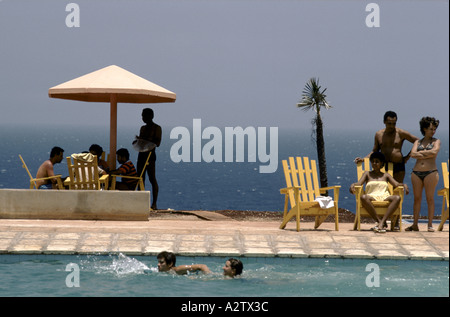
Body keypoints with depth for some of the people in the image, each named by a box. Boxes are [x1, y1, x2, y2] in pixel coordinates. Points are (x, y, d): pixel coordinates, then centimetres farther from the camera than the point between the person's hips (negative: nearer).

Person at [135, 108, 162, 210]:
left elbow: (157, 143, -12)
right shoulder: (143, 128, 18)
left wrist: (144, 140, -20)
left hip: (150, 155, -8)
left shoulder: (157, 128, -4)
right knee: (140, 178, 5)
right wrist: (137, 141, 1)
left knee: (152, 179, -10)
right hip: (141, 154, 8)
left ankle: (154, 204, -10)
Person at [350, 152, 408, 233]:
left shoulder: (386, 175, 23)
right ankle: (379, 221, -37)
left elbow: (396, 184, 12)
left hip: (384, 197, 1)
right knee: (363, 197, -39)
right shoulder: (367, 174, 21)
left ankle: (381, 222, -44)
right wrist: (353, 185, -17)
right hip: (372, 197, -1)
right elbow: (359, 183, 6)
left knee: (397, 198, -33)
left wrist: (404, 184, -11)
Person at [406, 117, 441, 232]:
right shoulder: (418, 142, 14)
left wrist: (420, 153, -2)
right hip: (416, 173, 3)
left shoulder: (436, 141, 9)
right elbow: (413, 154, -2)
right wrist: (427, 155, -8)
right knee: (417, 198, 3)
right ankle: (415, 225, 5)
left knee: (430, 198, -3)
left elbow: (434, 152, -11)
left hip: (431, 173, -2)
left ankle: (430, 225, -1)